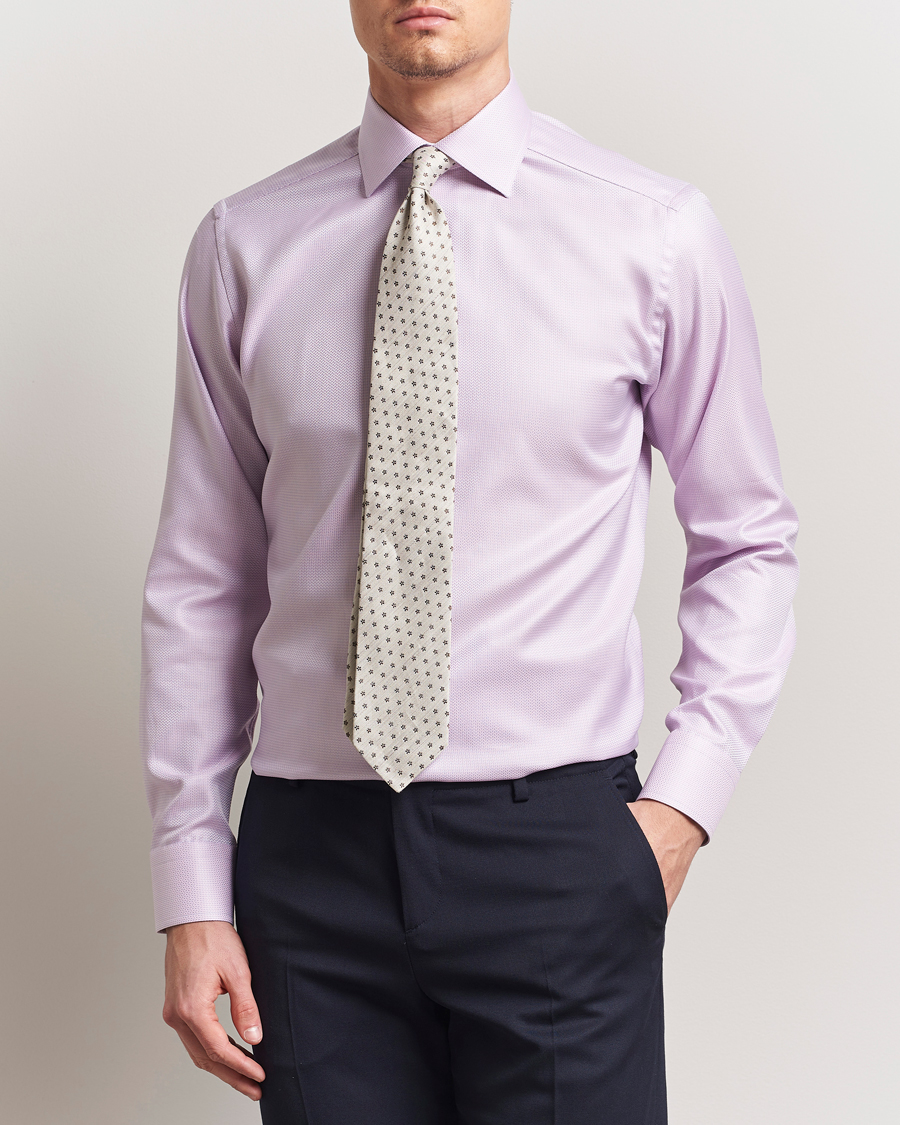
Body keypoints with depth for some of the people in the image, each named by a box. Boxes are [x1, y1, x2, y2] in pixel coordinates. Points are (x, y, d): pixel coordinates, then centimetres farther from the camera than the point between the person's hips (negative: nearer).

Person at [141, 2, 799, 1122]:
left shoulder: (655, 232, -1)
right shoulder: (245, 245, 4)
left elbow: (748, 540, 8)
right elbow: (201, 579, 6)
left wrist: (685, 798, -4)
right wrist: (192, 895, 3)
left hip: (558, 852, -1)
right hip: (314, 851, 2)